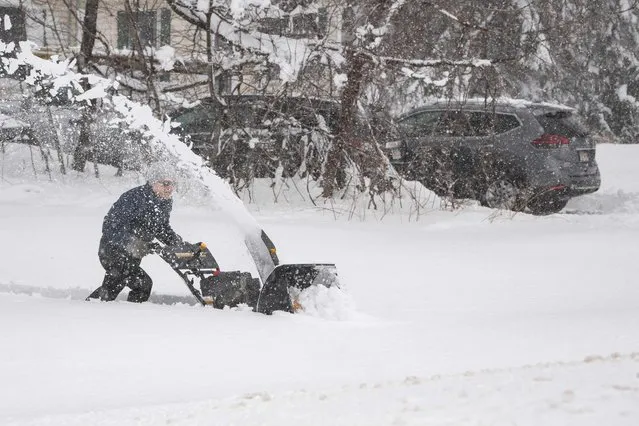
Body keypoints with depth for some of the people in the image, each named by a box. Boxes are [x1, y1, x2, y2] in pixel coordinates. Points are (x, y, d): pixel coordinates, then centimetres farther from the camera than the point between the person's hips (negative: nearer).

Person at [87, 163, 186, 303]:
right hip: (114, 250, -10)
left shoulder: (165, 202, 1)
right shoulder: (136, 197, -27)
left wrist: (180, 244, 5)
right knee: (143, 284, -18)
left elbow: (163, 228, 18)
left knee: (112, 286, 24)